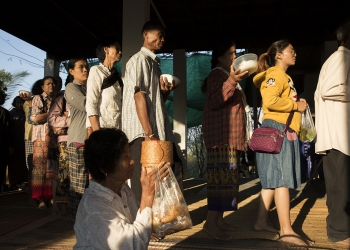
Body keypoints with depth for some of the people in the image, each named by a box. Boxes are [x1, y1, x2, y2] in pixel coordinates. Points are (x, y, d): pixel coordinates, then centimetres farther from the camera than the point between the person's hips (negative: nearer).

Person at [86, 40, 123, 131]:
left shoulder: (117, 76, 19)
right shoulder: (96, 70, 0)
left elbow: (120, 105, 14)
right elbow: (90, 105, -9)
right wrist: (97, 133, -19)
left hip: (118, 130, 6)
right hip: (103, 129, -6)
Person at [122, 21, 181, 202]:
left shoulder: (154, 63, 21)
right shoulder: (139, 59, -5)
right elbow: (139, 97, -15)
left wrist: (166, 91, 1)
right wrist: (149, 134, -21)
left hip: (159, 131, 9)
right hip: (143, 133, -9)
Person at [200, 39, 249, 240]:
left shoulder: (227, 76, 24)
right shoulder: (217, 74, -6)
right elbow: (214, 101, -23)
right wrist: (232, 81, -30)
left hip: (231, 135, 10)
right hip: (221, 135, -10)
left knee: (227, 176, 7)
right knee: (221, 176, -15)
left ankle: (219, 219, 12)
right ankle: (211, 222, -12)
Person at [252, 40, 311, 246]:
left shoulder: (283, 76, 26)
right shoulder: (275, 74, -7)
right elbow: (271, 101, -22)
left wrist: (298, 106, 9)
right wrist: (297, 105, -12)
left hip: (284, 131, 10)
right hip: (277, 130, -10)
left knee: (274, 179, 10)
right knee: (282, 179, -11)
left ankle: (262, 222, 16)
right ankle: (286, 230, -8)